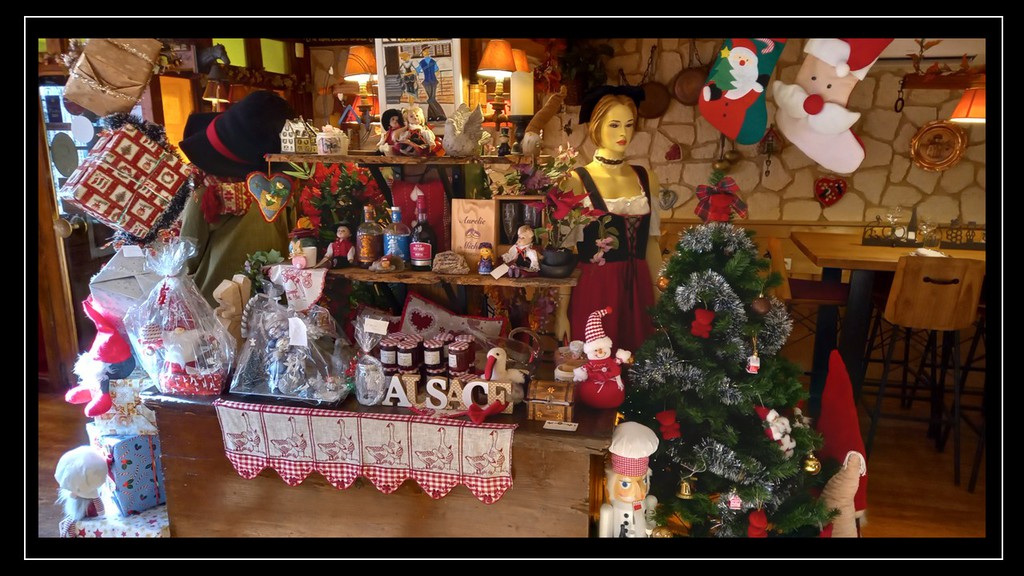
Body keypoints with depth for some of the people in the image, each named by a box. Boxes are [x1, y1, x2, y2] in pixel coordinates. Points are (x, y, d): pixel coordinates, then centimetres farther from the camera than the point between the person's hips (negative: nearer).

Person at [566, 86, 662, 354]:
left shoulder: (646, 178, 8)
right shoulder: (577, 181, -5)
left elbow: (651, 244, 13)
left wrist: (658, 297, 9)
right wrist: (562, 312, -10)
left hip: (638, 290, 4)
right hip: (594, 290, -4)